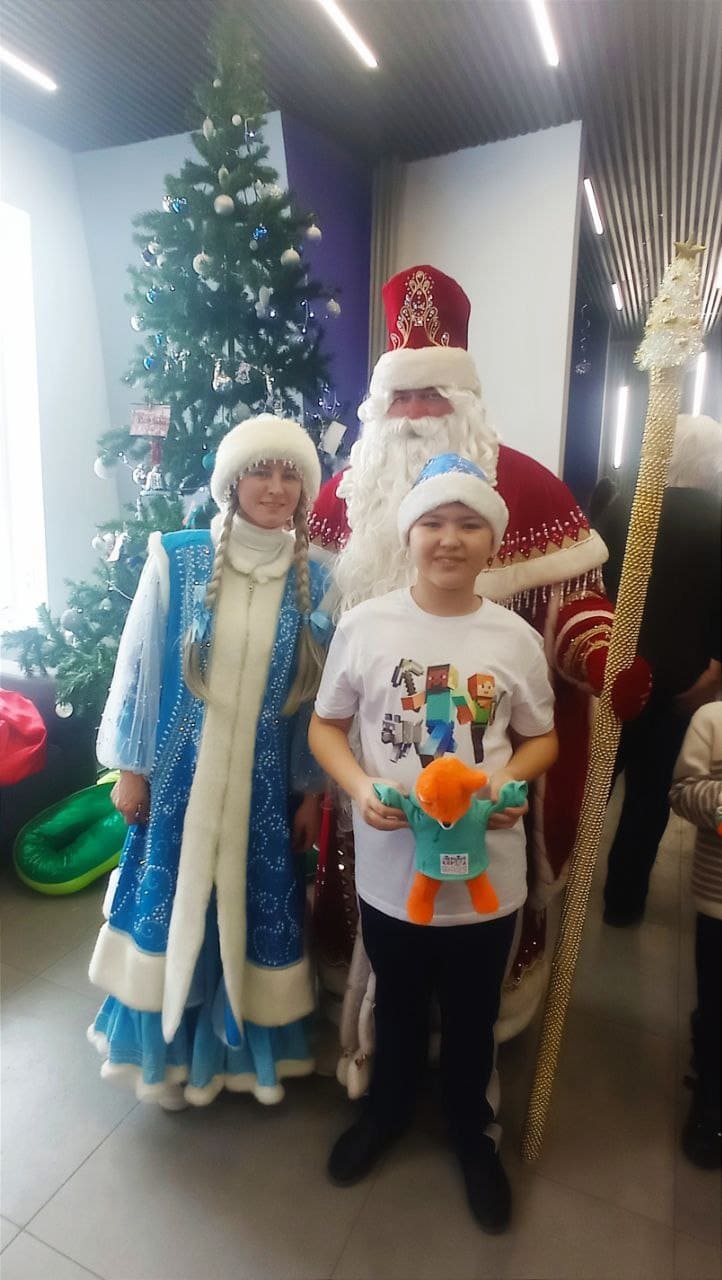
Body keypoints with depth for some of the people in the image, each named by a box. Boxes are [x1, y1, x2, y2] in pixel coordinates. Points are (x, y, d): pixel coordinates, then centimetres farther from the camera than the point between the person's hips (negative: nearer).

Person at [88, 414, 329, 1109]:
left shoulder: (313, 580, -2)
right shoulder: (175, 558, -7)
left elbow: (321, 696, 2)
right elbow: (137, 665, -2)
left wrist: (313, 790, 4)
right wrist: (130, 768, 0)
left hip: (265, 782, 2)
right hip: (181, 773, -1)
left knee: (256, 911, 15)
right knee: (173, 907, 14)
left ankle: (241, 1045, 42)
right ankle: (174, 1050, 41)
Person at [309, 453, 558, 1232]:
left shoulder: (516, 639, -8)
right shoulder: (364, 626, -10)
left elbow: (541, 738, 4)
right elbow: (325, 726, -2)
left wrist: (509, 780, -17)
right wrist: (360, 786, -19)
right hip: (390, 867, 0)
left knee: (472, 1016, 24)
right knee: (397, 1007, 25)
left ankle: (472, 1131, 53)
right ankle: (387, 1111, 56)